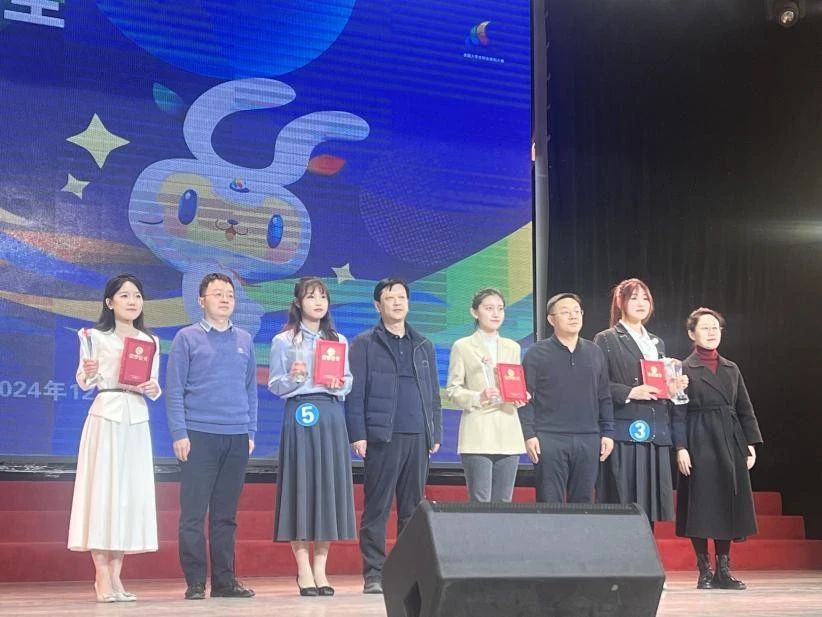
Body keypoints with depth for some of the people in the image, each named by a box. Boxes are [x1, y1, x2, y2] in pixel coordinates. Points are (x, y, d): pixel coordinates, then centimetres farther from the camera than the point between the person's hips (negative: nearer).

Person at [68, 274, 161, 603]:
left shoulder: (151, 341, 14)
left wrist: (151, 389, -8)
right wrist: (89, 372, -23)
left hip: (137, 420, 4)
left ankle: (115, 577, 9)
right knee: (102, 489, -6)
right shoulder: (96, 337, 2)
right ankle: (102, 579, -1)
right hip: (105, 417, -4)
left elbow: (156, 389, 14)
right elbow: (84, 383, -2)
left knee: (131, 491, 2)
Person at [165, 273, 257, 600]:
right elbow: (174, 389, -2)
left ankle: (224, 580, 15)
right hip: (199, 436, -4)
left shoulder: (244, 340, 13)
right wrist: (179, 433, -9)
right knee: (193, 514, -3)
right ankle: (195, 583, 4)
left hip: (237, 438, 4)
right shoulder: (187, 338, 2)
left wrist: (251, 432, 9)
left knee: (226, 514, 9)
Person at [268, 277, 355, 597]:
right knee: (301, 485, -6)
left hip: (332, 416, 3)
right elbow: (274, 385, 1)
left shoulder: (339, 340, 14)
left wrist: (340, 384, -8)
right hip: (299, 416, -3)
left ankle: (320, 568, 9)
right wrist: (293, 378, -18)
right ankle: (304, 570, 0)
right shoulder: (283, 341, 4)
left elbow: (349, 381, 14)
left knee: (330, 484, 1)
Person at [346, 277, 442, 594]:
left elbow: (433, 393, 18)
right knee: (377, 509, -2)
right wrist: (357, 434, -9)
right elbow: (355, 392, -1)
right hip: (382, 437, -4)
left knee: (413, 509, 7)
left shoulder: (423, 345, 18)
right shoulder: (365, 343, 4)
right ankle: (374, 575, 2)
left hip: (419, 437, 4)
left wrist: (436, 432, 11)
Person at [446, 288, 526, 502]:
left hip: (508, 434, 4)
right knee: (480, 503, -9)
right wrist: (478, 397, -18)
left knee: (503, 503, 4)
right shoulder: (463, 347, 4)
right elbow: (453, 389, 0)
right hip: (478, 434, -4)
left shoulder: (512, 347, 18)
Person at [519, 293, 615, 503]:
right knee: (550, 504, -2)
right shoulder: (537, 353, 2)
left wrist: (607, 433, 9)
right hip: (549, 439, -3)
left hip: (588, 440, 4)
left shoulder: (595, 353, 14)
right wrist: (528, 435, -10)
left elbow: (604, 398, 15)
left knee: (583, 503, 7)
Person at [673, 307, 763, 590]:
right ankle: (704, 571, 7)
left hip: (730, 443, 5)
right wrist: (680, 447, -15)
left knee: (728, 504, 5)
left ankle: (724, 570, 13)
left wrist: (751, 443, 5)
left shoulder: (731, 369, 14)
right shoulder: (684, 369, -1)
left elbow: (745, 408, 14)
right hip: (699, 442, -5)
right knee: (700, 505, -3)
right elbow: (678, 413, -7)